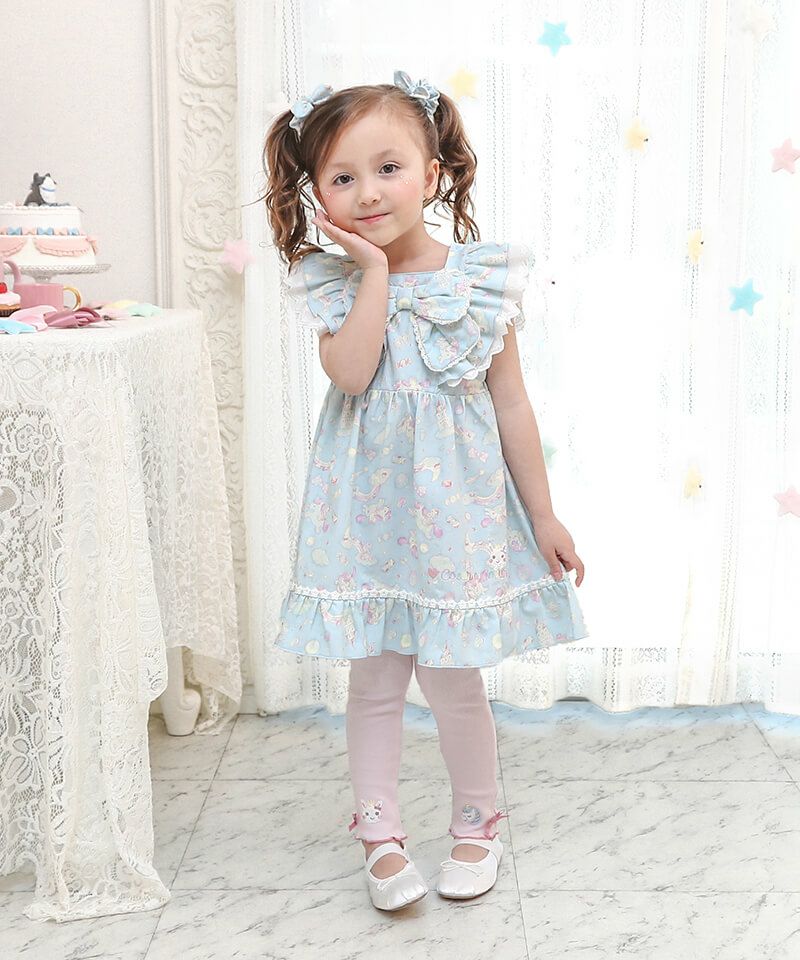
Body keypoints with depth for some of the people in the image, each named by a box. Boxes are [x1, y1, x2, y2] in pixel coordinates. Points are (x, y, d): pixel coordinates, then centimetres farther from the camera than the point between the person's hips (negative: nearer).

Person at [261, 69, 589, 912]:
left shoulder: (480, 278, -5)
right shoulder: (333, 284, -4)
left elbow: (511, 403, 0)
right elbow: (350, 373, -22)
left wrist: (543, 515, 2)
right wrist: (375, 269, -19)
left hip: (456, 507, -1)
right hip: (366, 510, 1)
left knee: (453, 680, 7)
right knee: (374, 681, 10)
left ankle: (477, 822, 31)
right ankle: (380, 831, 28)